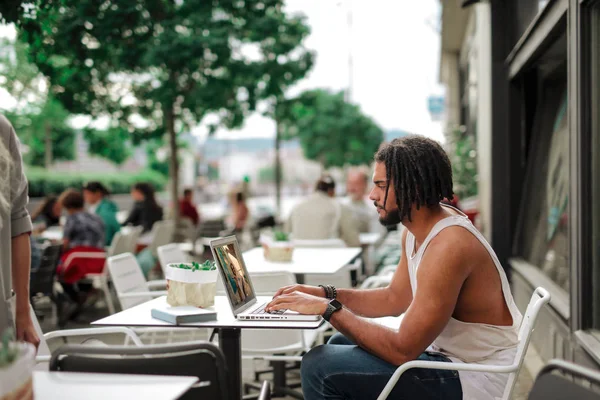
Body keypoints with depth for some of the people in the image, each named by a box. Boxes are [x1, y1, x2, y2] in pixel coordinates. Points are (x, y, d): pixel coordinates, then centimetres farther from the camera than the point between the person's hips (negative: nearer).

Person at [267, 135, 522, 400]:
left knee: (321, 367, -17)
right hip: (452, 355, 10)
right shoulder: (417, 229, 3)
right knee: (341, 345, 21)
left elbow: (402, 350, -27)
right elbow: (395, 299, 16)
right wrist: (325, 295, 4)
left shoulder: (448, 247, -28)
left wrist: (328, 309, -21)